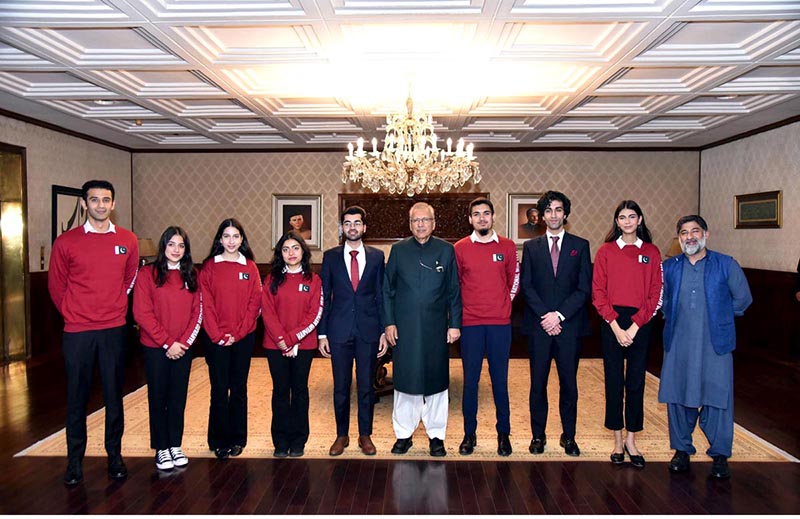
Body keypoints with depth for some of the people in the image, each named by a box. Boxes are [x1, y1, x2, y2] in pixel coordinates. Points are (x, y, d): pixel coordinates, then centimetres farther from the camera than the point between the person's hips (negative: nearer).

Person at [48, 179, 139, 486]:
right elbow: (56, 286, 6)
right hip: (77, 333, -1)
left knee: (114, 396, 8)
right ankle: (75, 459, 21)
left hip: (115, 331, 1)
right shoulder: (66, 242, -2)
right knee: (77, 397, 8)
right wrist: (74, 315, 9)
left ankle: (114, 455, 22)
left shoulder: (128, 241, 3)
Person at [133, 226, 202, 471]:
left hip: (183, 348, 3)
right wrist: (167, 342, -13)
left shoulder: (191, 275, 7)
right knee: (158, 397, 6)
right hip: (155, 348, -3)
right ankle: (161, 448, 18)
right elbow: (142, 313, -10)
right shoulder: (148, 274, -4)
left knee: (178, 397, 9)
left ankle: (175, 445, 21)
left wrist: (184, 342, -7)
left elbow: (197, 312, 5)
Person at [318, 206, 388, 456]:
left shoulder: (377, 256, 5)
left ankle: (365, 435, 22)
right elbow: (324, 297, 5)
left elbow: (381, 295, 6)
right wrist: (322, 333, 0)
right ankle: (342, 435, 23)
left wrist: (384, 331, 1)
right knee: (341, 387, 8)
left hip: (368, 331, 0)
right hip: (339, 330, 0)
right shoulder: (330, 256, 4)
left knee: (366, 386, 8)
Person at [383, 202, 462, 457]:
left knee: (436, 380, 7)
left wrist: (455, 324, -1)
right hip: (404, 328, 0)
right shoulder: (398, 250, 5)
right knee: (405, 380, 6)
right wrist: (389, 323, -1)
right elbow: (387, 290, 6)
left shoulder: (446, 250, 4)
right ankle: (403, 434, 21)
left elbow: (454, 291, 4)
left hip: (437, 329, 0)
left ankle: (436, 435, 21)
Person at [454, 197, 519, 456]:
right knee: (470, 380, 6)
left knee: (500, 379, 6)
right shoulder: (460, 248, 2)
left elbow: (514, 280, 14)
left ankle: (503, 433, 20)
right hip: (470, 323, 0)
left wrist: (503, 304, 9)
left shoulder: (507, 246, 4)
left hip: (500, 323, 0)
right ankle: (469, 433, 18)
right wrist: (464, 308, 6)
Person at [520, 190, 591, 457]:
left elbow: (584, 289, -1)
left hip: (570, 325, 0)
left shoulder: (580, 245, 6)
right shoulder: (531, 246, 8)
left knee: (569, 383, 7)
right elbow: (526, 287, 2)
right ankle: (538, 435, 17)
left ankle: (569, 436, 20)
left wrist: (559, 315, -11)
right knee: (537, 383, 6)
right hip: (539, 325, 1)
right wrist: (545, 316, -10)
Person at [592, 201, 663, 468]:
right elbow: (598, 293, -2)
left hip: (640, 322, 1)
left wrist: (634, 326, -9)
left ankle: (631, 441, 18)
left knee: (636, 382, 6)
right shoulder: (605, 251, 2)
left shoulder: (651, 252, 4)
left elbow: (655, 294, 1)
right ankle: (617, 441, 16)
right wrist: (616, 327, -10)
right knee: (614, 381, 4)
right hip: (611, 321, -1)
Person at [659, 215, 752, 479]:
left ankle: (720, 455, 16)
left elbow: (743, 298, 9)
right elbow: (660, 298, 19)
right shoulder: (669, 267, 5)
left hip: (715, 344, -2)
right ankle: (682, 450, 23)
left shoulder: (726, 265, 0)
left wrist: (720, 318, 10)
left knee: (717, 398, 1)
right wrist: (672, 317, 10)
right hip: (678, 345, 2)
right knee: (677, 396, 8)